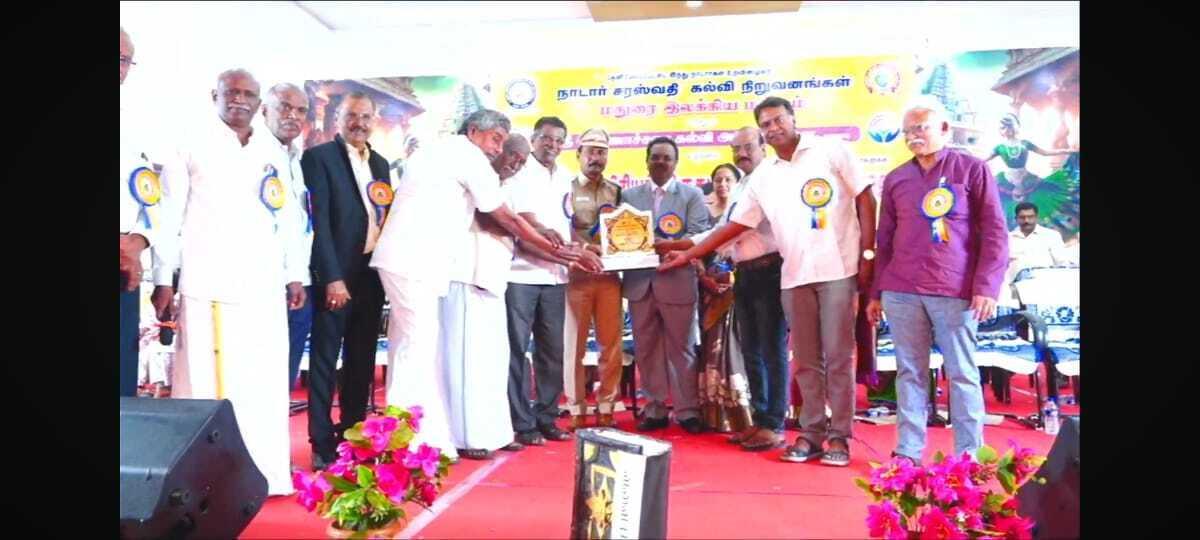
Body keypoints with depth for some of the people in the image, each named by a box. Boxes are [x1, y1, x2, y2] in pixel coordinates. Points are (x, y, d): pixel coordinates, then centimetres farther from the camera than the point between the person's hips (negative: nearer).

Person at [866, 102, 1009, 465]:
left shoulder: (972, 169, 3)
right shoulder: (895, 179, 12)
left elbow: (994, 232, -1)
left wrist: (987, 286, -10)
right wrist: (876, 292, 13)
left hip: (955, 291, -3)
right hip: (901, 292, 3)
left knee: (962, 373, 2)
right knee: (910, 372, 5)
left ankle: (969, 456, 12)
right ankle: (908, 452, 11)